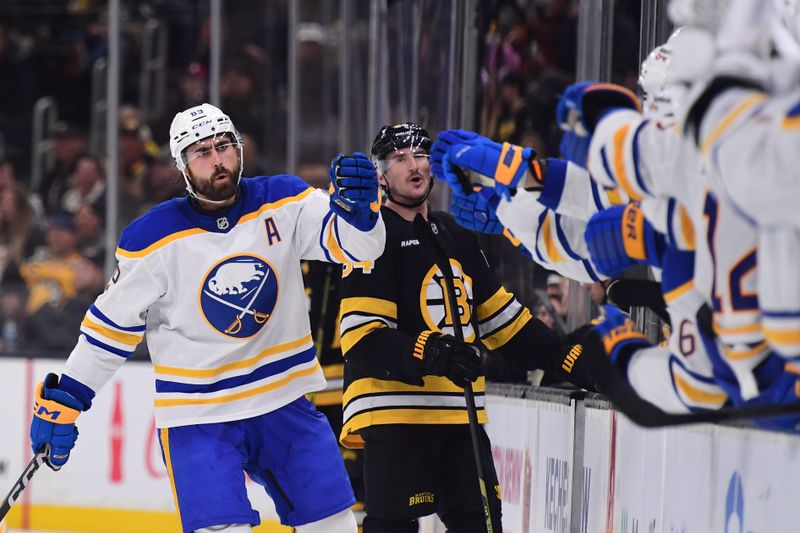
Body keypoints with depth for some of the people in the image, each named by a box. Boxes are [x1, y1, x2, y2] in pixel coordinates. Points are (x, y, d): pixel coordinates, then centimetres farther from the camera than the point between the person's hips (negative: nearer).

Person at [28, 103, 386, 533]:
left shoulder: (282, 203, -4)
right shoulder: (154, 239, -11)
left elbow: (356, 245, -11)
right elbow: (112, 323, -2)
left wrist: (357, 203, -32)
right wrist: (63, 399, -2)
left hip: (284, 401, 4)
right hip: (197, 414, -3)